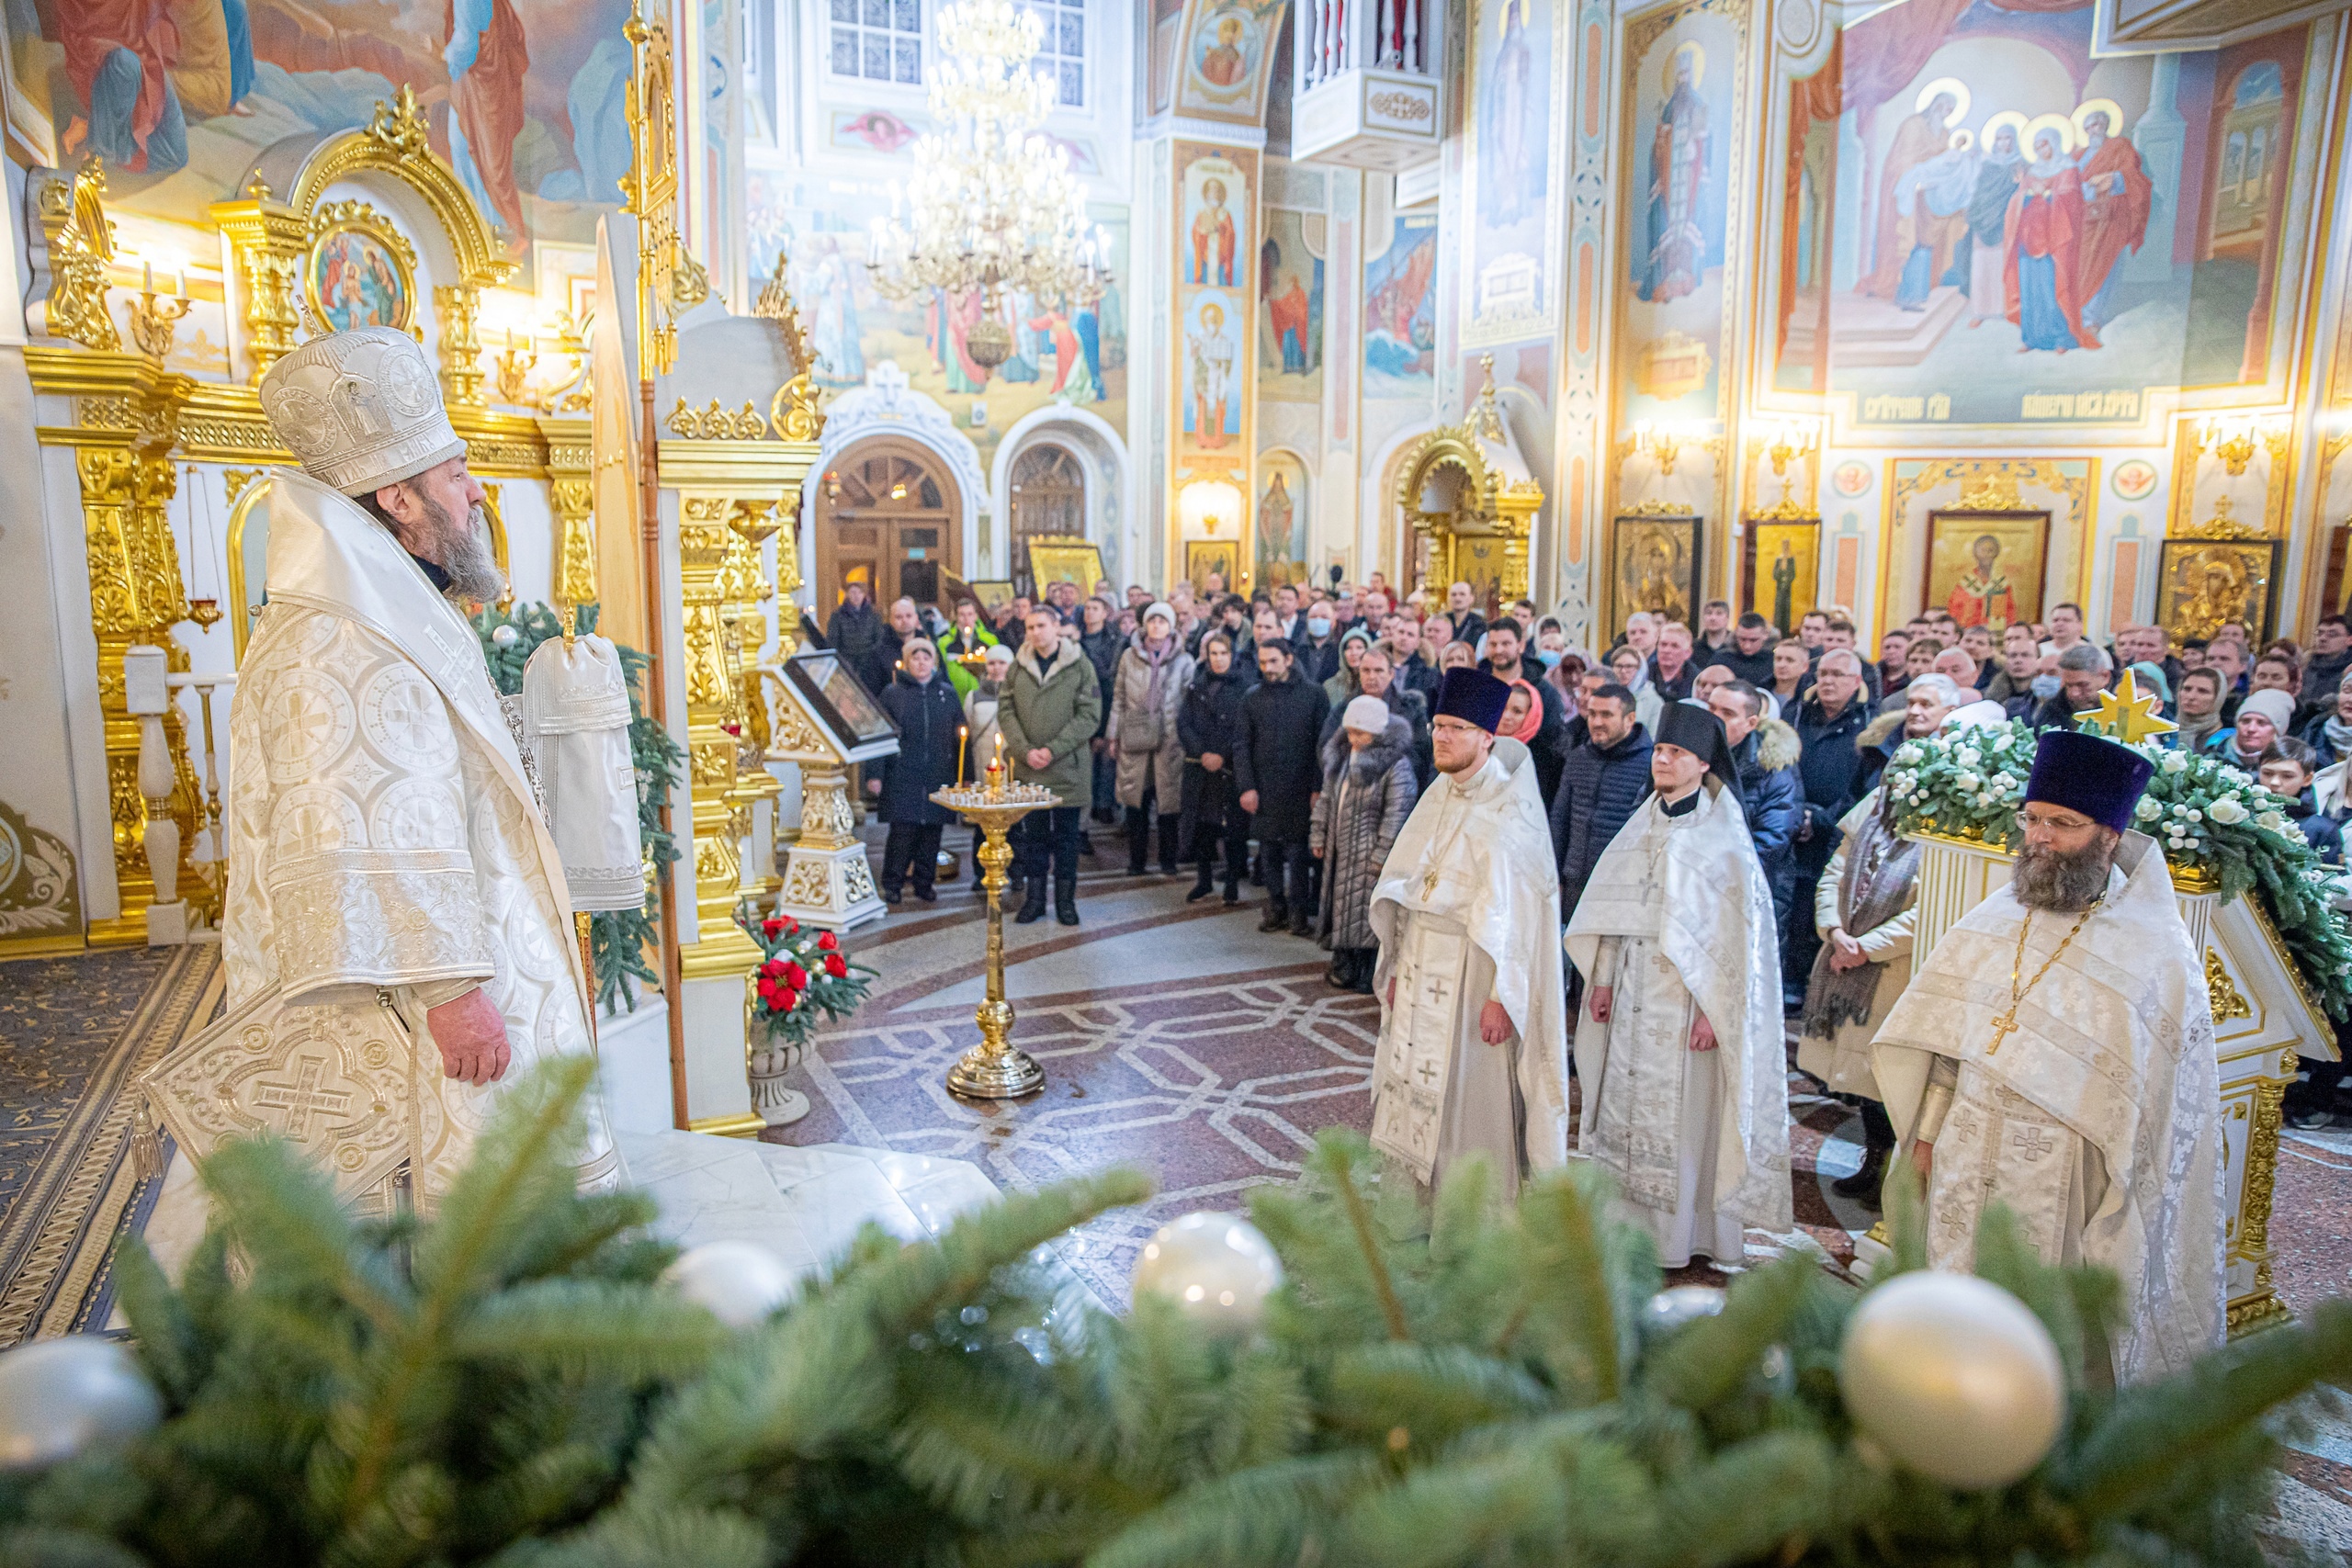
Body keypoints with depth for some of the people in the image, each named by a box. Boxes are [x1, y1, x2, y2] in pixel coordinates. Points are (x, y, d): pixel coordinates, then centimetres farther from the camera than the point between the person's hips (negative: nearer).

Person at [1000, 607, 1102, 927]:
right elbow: (1006, 712, 3)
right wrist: (1025, 751, -11)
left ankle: (1065, 900, 19)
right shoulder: (1019, 666, 6)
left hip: (1067, 768, -2)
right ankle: (1035, 898, 20)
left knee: (1065, 835, 7)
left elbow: (1089, 716, -8)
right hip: (1026, 769, 3)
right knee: (1032, 834, 9)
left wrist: (1052, 750, -15)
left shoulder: (1079, 665, -3)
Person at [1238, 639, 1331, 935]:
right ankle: (1275, 909, 17)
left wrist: (1318, 786, -7)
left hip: (1299, 789, -3)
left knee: (1297, 852, -3)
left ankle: (1298, 912, 6)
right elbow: (1242, 746, 9)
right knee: (1270, 852, 7)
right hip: (1264, 791, 3)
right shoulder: (1252, 699, 8)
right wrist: (1246, 786, -1)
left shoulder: (1312, 693, 0)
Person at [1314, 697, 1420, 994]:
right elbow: (1327, 799, 14)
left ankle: (1369, 977, 8)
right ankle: (1344, 969, 29)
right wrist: (1318, 835, 11)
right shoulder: (1340, 755, 7)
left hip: (1368, 852, -8)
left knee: (1368, 912, -3)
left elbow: (1396, 813, -18)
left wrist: (1381, 854, -20)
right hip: (1340, 849, 8)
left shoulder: (1396, 764, -17)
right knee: (1340, 905, 15)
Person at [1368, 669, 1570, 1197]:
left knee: (1473, 1093, 2)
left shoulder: (1511, 810, -13)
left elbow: (1518, 911, -16)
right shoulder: (1438, 796, 8)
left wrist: (1502, 995, -19)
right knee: (1415, 1088, 12)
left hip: (1476, 969, -7)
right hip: (1421, 966, 7)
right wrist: (1396, 965, 8)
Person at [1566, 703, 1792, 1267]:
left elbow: (1737, 929, -12)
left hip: (1686, 995, -6)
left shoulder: (1724, 837, -9)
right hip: (1633, 992, 6)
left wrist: (1713, 1009, -17)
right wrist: (1603, 979, 8)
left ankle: (1680, 1233, 14)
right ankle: (1628, 1217, 22)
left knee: (1680, 1112, 1)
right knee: (1625, 1103, 9)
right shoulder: (1643, 824, 9)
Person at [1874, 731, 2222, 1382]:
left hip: (2067, 1184, -4)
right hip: (1966, 1168, 4)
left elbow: (2159, 1102, -7)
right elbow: (1947, 1035, 10)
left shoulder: (2156, 950, -8)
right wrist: (1927, 1130, 9)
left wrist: (2117, 1217, -8)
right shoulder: (1996, 917, 5)